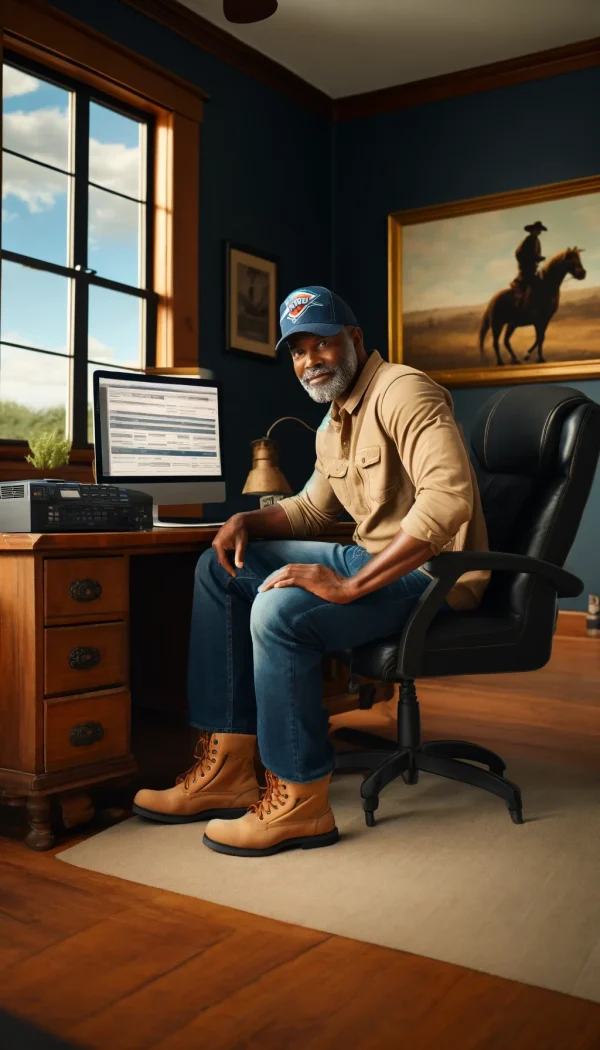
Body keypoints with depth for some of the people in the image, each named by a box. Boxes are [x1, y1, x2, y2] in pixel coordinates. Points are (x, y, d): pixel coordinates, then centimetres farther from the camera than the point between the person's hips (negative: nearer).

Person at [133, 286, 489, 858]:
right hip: (373, 556, 10)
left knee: (280, 608, -30)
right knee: (220, 567, 4)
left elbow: (450, 497, -30)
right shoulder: (333, 424, 15)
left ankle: (298, 801, -12)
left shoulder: (401, 391, -16)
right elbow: (313, 508, 27)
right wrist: (248, 520, 5)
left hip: (432, 571, -10)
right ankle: (225, 772, 1)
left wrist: (351, 585, -32)